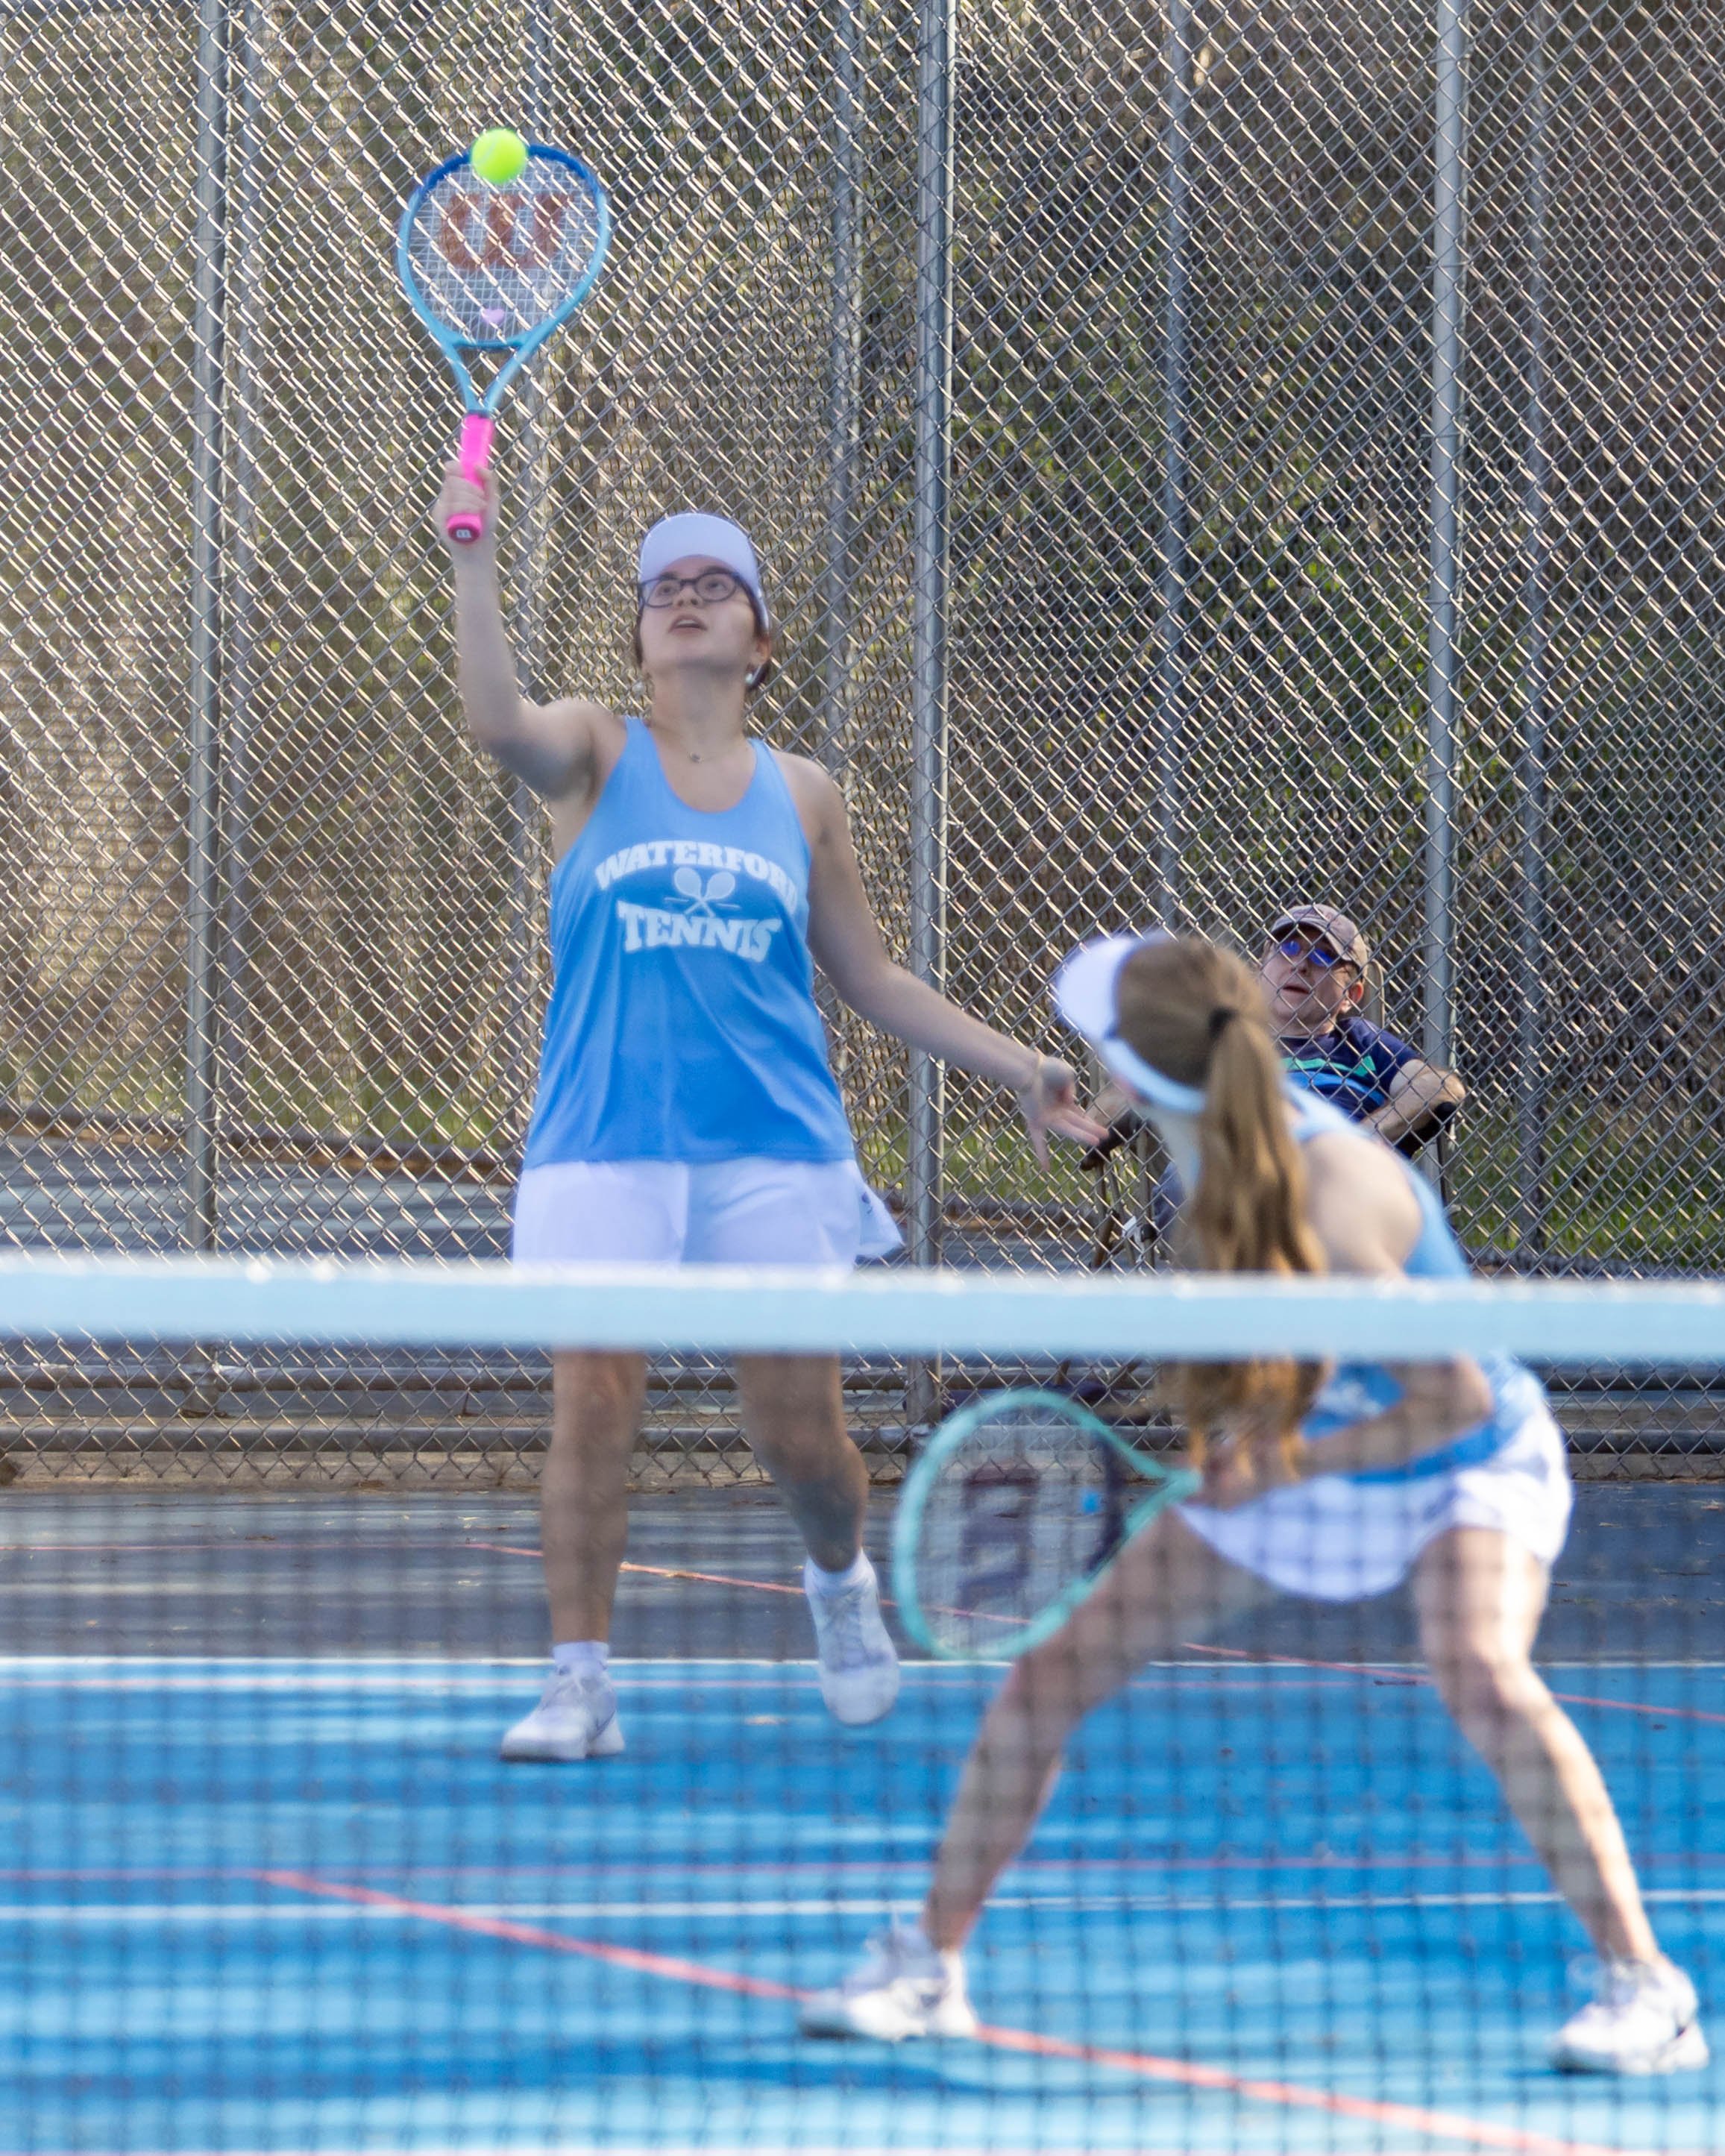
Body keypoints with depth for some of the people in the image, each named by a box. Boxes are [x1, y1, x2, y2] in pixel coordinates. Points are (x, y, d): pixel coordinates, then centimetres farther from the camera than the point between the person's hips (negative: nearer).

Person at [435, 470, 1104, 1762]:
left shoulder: (800, 794, 11)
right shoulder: (594, 756, 5)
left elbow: (873, 979, 18)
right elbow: (499, 722, -19)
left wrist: (1020, 1069, 14)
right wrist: (476, 555, -29)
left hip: (773, 1148, 1)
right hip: (605, 1152, -1)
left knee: (798, 1433, 0)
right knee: (593, 1405, -11)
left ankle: (842, 1577, 33)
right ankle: (580, 1681, 0)